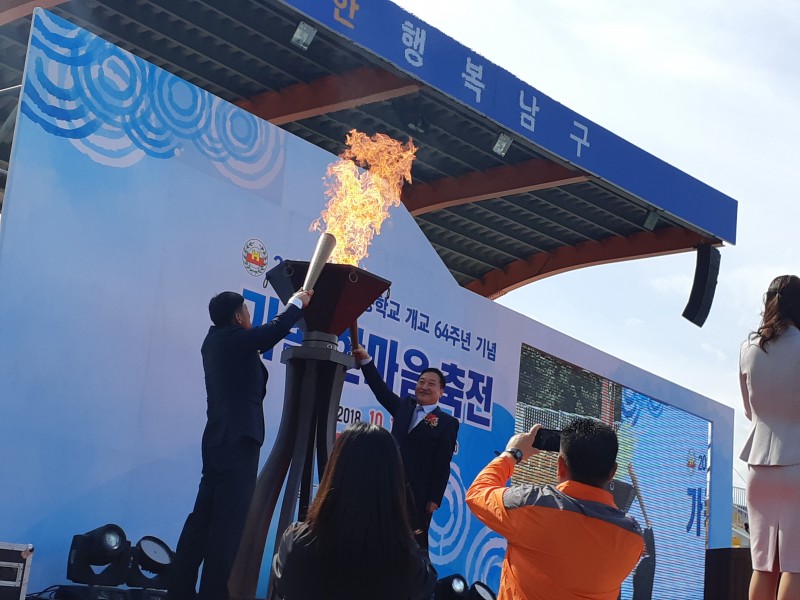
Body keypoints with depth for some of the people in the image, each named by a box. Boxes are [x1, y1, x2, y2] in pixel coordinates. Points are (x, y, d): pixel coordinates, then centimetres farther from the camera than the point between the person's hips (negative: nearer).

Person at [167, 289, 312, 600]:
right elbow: (275, 330, -10)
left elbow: (262, 337, 29)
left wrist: (293, 306, 29)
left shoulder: (215, 340, 17)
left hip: (218, 441, 9)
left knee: (203, 517, 11)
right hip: (237, 441, -9)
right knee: (229, 522, -8)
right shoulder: (234, 338, -8)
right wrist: (297, 303, 9)